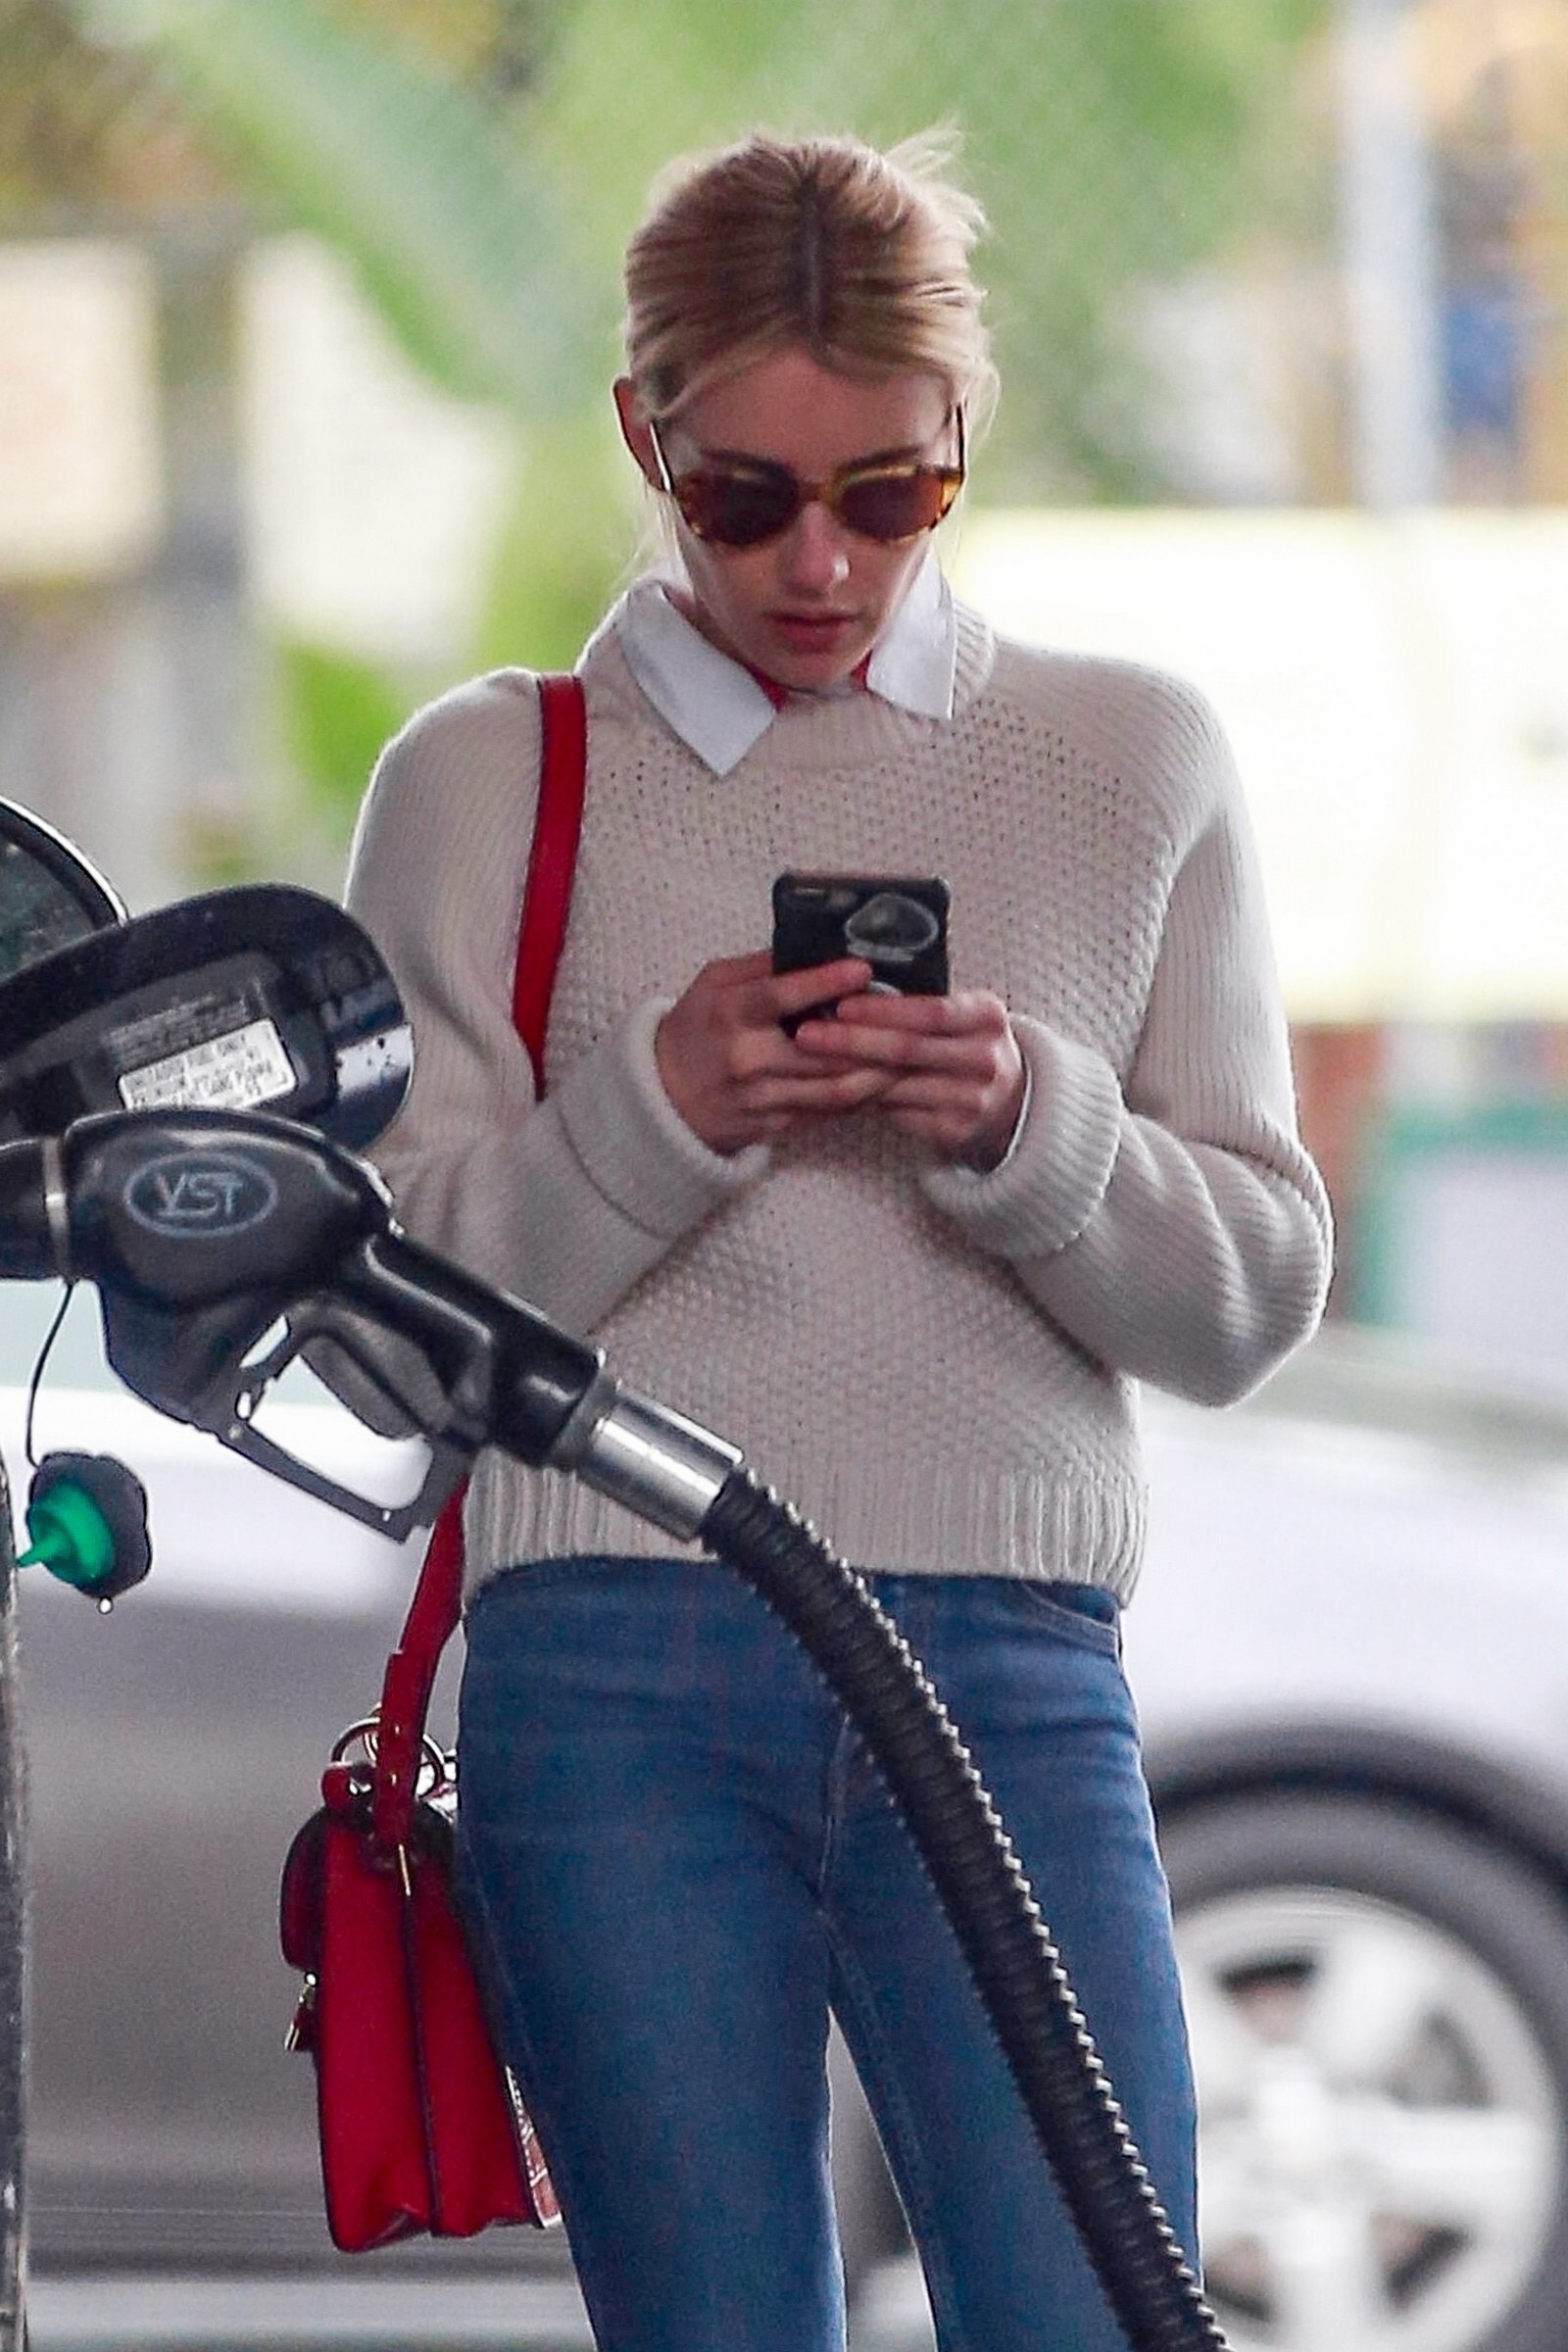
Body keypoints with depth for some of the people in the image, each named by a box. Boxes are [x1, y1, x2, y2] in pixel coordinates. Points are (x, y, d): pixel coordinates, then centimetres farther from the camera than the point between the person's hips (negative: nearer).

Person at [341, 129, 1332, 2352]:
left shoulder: (1133, 763, 13)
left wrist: (1030, 1131, -9)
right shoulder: (483, 785, 9)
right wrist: (656, 1116, -12)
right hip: (616, 1678, 0)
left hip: (1010, 1671, 0)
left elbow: (1252, 1297, 10)